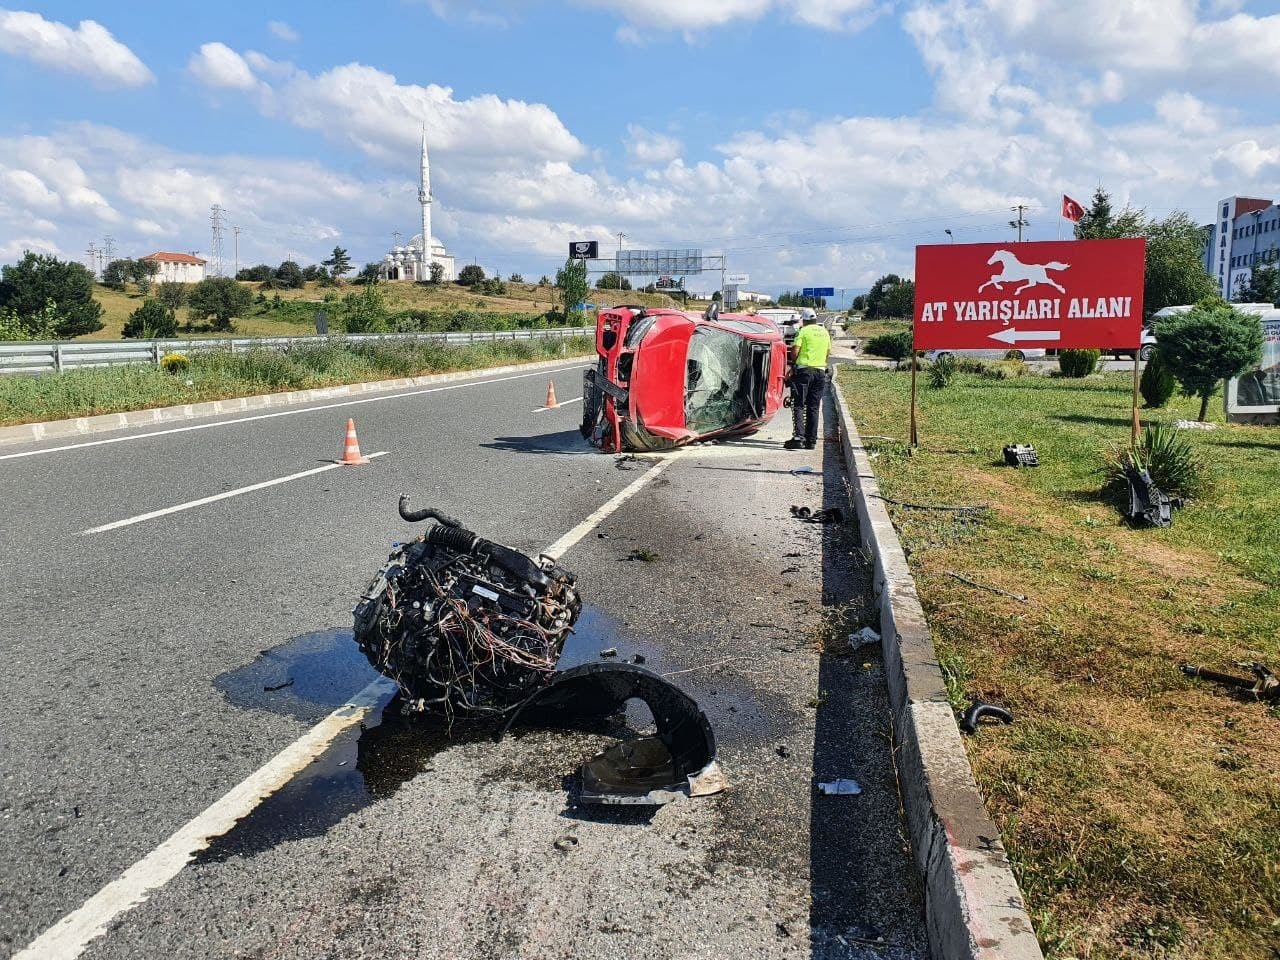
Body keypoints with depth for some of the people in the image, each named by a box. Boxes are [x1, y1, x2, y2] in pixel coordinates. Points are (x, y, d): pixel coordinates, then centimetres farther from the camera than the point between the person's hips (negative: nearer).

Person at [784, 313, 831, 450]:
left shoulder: (804, 331, -3)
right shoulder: (825, 332, 14)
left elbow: (795, 351, -11)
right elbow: (828, 351, 20)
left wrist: (793, 364, 6)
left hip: (804, 369, -5)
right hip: (820, 371, 5)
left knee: (799, 405, -4)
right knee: (814, 408, 9)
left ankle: (798, 437, -16)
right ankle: (811, 441, 9)